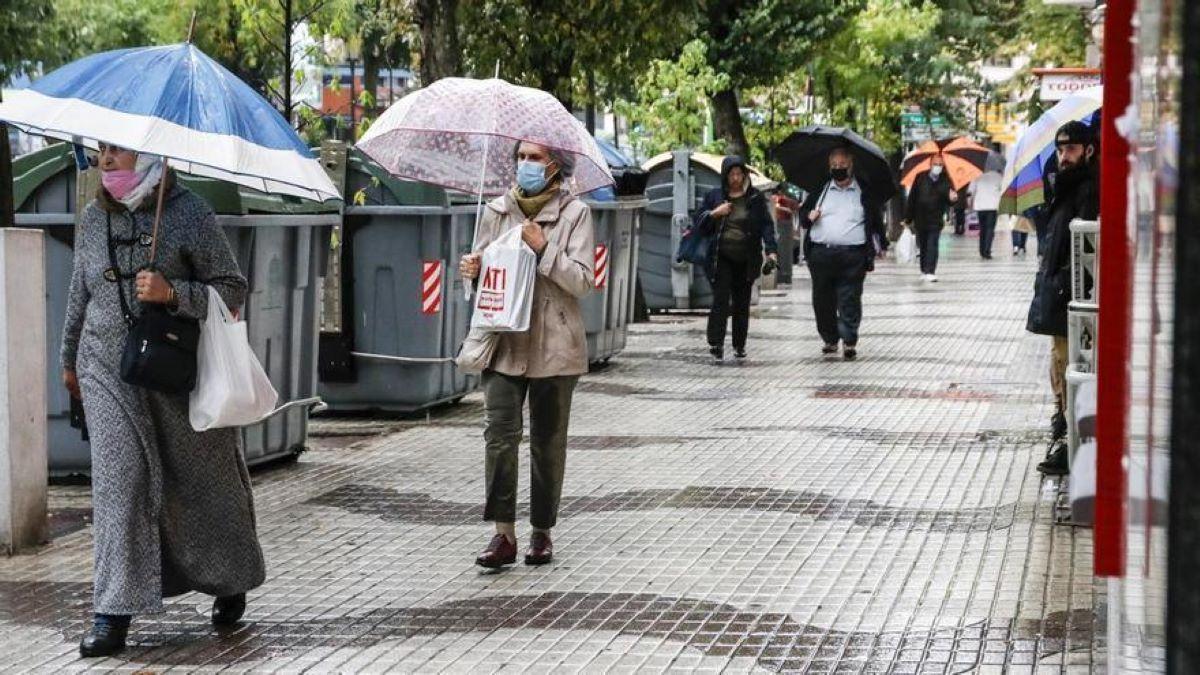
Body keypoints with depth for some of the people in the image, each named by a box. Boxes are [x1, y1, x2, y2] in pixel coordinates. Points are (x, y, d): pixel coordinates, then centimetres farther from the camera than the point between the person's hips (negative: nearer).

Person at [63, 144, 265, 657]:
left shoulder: (190, 214, -6)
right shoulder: (94, 218, 7)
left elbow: (232, 288, -5)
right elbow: (80, 293, 19)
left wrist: (172, 293, -20)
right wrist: (69, 360, 24)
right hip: (109, 369, 2)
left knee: (201, 478, 10)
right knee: (118, 482, -7)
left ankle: (231, 582, 33)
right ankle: (114, 615, -8)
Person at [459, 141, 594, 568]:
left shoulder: (575, 214, 0)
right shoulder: (496, 211, 10)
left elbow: (583, 282, -7)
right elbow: (482, 268, 19)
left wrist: (543, 248, -17)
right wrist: (472, 270, -4)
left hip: (553, 345, -2)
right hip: (504, 342, 2)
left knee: (548, 441, 7)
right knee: (500, 433, -12)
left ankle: (542, 531, 19)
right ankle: (503, 533, -12)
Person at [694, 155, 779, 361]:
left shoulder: (756, 198, 5)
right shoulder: (714, 196, 7)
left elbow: (766, 225, 1)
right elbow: (699, 222, 9)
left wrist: (771, 249, -13)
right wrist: (714, 213, -10)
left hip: (746, 260, 1)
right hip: (721, 258, -1)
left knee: (742, 303, 7)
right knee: (721, 299, -13)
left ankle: (739, 345, 16)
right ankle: (716, 343, -15)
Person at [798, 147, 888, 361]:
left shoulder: (865, 192, 8)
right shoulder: (820, 190, 13)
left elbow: (876, 219, 14)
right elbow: (803, 213, 20)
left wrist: (881, 245, 7)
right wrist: (809, 216, -3)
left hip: (852, 256, -3)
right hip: (821, 254, 3)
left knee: (849, 301, -6)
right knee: (822, 301, 6)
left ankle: (849, 342, -3)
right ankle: (830, 339, 20)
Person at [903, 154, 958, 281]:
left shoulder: (945, 181, -2)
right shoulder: (920, 179, -1)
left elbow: (949, 201, 0)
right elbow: (912, 198, 2)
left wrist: (952, 198, -27)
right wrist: (908, 218, 1)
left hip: (936, 219, -2)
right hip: (920, 218, 2)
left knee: (932, 245, -11)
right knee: (923, 246, 12)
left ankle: (930, 271, -14)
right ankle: (924, 270, 26)